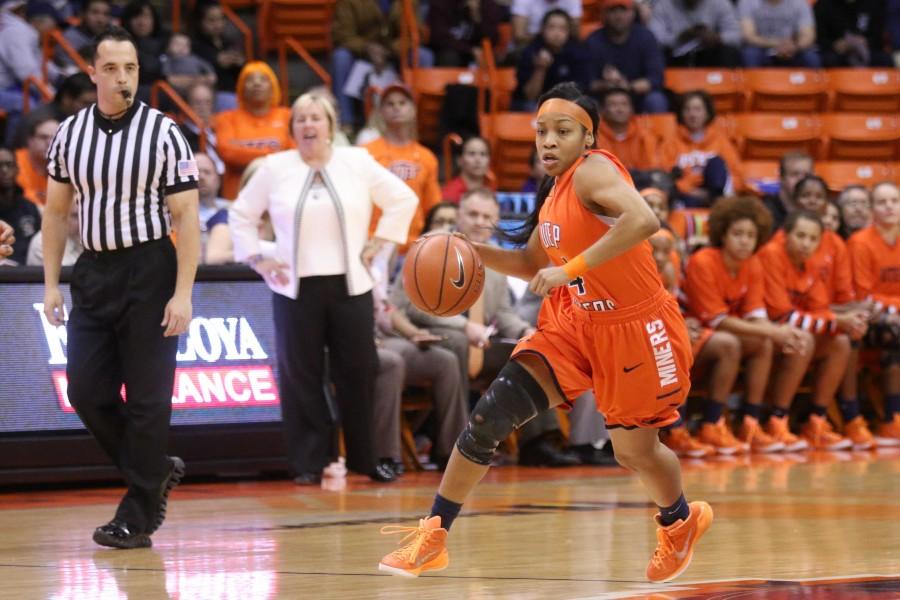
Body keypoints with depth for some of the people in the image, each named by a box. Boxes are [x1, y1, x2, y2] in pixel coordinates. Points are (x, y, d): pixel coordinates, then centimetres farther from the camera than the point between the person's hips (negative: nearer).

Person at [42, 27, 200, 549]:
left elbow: (186, 217, -8)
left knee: (147, 397, -3)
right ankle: (158, 471, 21)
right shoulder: (70, 133, 6)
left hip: (149, 271, -5)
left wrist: (182, 294, -14)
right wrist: (51, 283, 7)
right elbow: (57, 211, 14)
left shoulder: (163, 133, -7)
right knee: (87, 390, 0)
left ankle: (138, 518, 4)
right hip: (93, 271, 5)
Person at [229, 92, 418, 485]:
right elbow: (242, 214, 12)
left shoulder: (357, 163, 5)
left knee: (358, 374, 2)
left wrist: (379, 242, 5)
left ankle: (365, 459, 12)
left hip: (350, 286, 1)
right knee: (301, 377, -2)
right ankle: (308, 463, 3)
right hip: (296, 288, 0)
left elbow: (403, 199, 11)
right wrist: (256, 259, 3)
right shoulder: (275, 168, 5)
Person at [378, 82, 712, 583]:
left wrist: (571, 269, -36)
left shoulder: (594, 171, -19)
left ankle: (681, 522, 42)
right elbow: (533, 264, 21)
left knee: (636, 451, 8)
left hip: (633, 329, -7)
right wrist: (473, 252, 4)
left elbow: (644, 220, -38)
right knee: (491, 415, -7)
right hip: (575, 323, 7)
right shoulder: (555, 192, 7)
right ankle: (434, 535, 0)